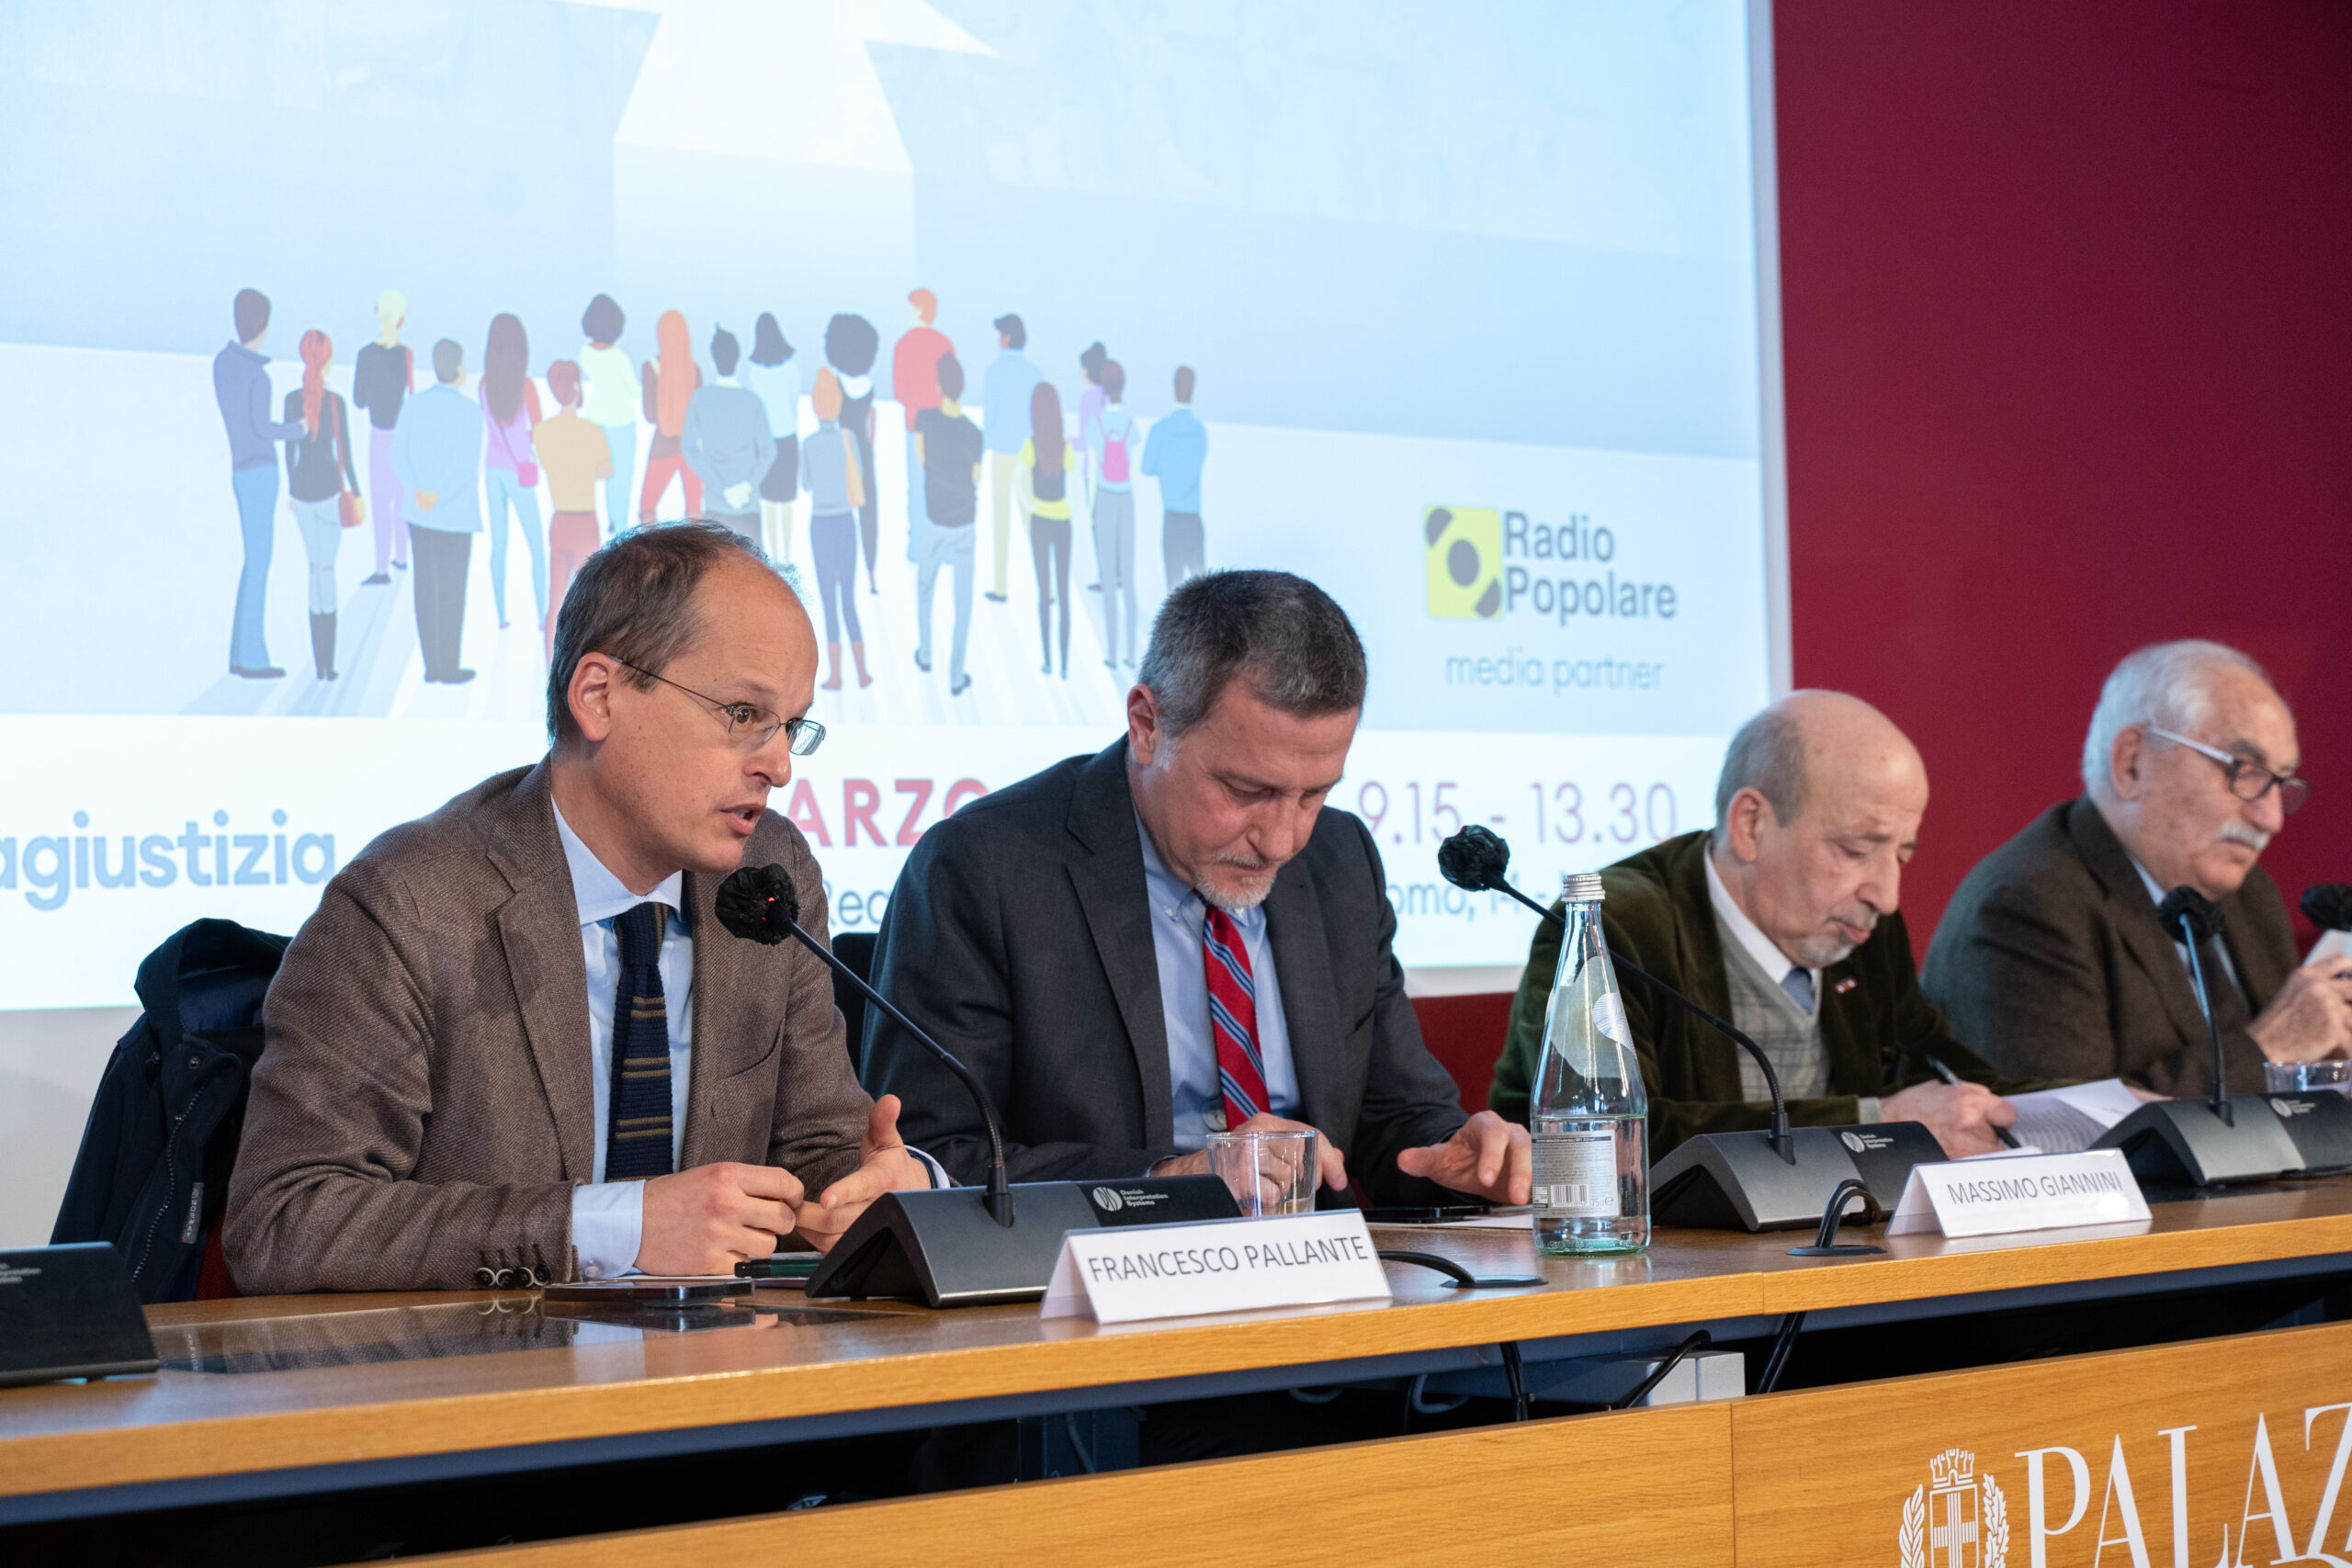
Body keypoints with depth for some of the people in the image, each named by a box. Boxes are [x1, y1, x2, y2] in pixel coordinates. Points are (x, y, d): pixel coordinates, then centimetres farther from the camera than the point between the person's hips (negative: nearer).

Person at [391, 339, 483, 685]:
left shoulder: (414, 404, 1)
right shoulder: (468, 411, -15)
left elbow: (399, 457, -3)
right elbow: (467, 468, -22)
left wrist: (418, 494, -11)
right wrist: (438, 498, -14)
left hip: (419, 512, 5)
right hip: (455, 514, -5)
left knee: (426, 587, 10)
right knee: (452, 590, 3)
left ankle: (432, 665, 14)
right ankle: (449, 668, 8)